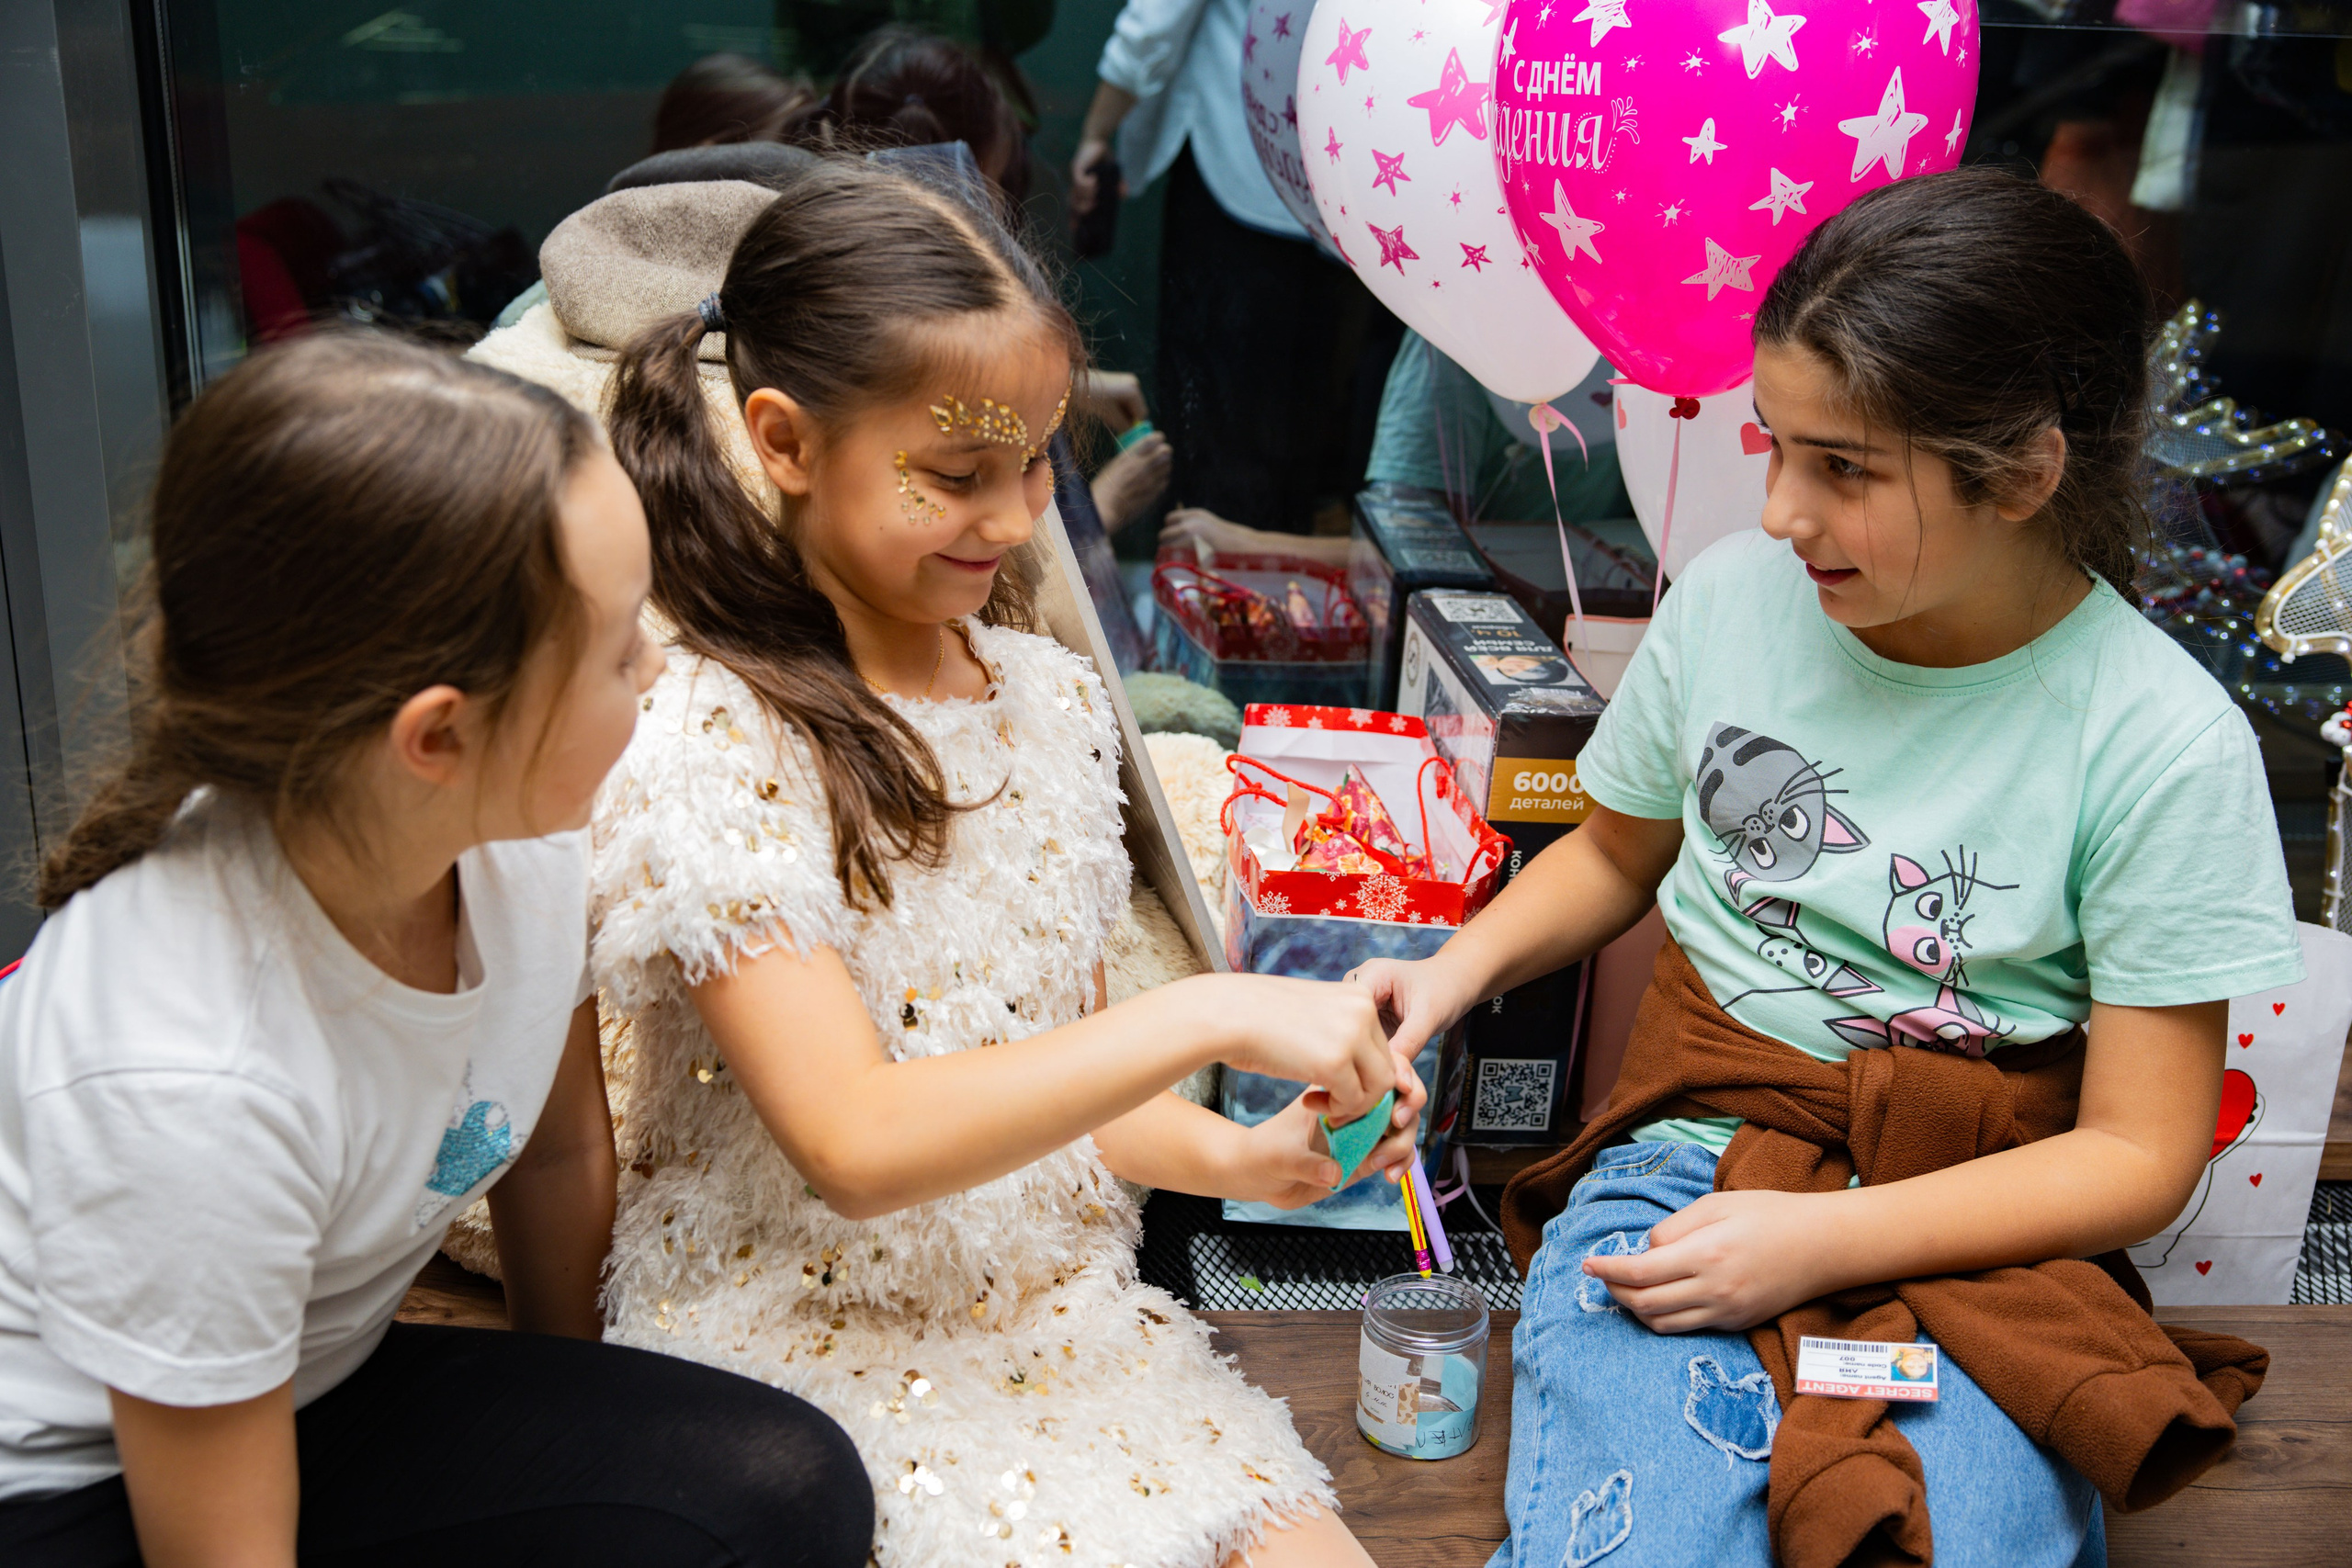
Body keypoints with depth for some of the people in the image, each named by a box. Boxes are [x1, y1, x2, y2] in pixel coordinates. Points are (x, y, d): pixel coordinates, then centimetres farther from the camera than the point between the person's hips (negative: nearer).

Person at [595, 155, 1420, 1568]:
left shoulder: (1055, 699, 4)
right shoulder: (708, 747, -17)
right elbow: (856, 1147, -24)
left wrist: (1236, 1157, -7)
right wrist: (1208, 1014, -27)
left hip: (1056, 1312, 6)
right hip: (807, 1349, -5)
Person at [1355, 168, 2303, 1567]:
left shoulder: (2163, 744, -10)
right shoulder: (1735, 596, -1)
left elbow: (2139, 1152, -6)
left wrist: (1817, 1240, -17)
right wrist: (1459, 968, -1)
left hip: (1975, 1228, -1)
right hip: (1692, 1155, 1)